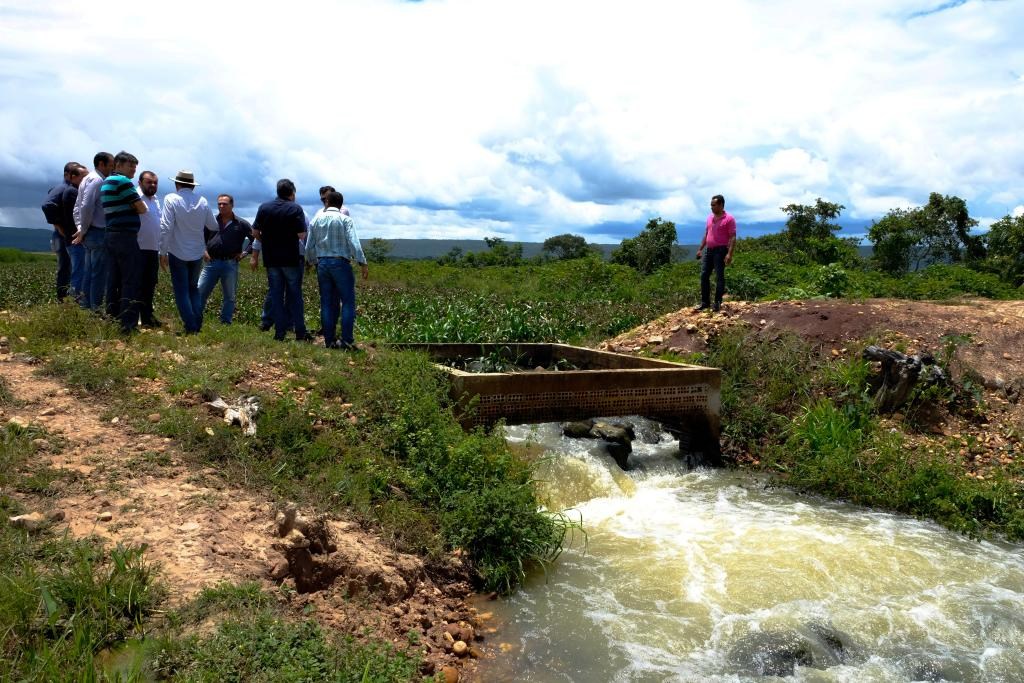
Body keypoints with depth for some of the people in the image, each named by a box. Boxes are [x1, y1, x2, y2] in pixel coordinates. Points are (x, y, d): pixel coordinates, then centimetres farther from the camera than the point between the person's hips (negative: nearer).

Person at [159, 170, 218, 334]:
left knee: (181, 291, 5)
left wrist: (163, 252, -9)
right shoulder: (202, 201, -1)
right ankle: (198, 325, 8)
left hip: (178, 253, -3)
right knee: (193, 288, 17)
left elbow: (166, 228, -15)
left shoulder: (171, 199, -10)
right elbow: (213, 226, 9)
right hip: (197, 253, 4)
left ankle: (191, 328, 0)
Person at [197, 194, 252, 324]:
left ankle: (225, 323, 15)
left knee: (229, 297, 6)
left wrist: (244, 252, -1)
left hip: (230, 264, -1)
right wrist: (203, 251, 4)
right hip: (211, 263, 1)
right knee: (200, 292, -1)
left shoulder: (241, 224, 2)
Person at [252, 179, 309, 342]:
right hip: (291, 259, -3)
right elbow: (302, 235, -12)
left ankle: (279, 333, 6)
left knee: (276, 296, 7)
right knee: (294, 296, 5)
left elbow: (255, 232, 5)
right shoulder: (295, 209, -8)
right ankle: (300, 333, 5)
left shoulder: (264, 207, 3)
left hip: (271, 259, 3)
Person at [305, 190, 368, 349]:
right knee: (348, 301, -1)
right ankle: (347, 340, -8)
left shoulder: (316, 220, 9)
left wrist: (312, 262, 27)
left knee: (327, 303, 8)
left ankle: (329, 340, 8)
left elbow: (309, 246, 11)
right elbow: (354, 243, -15)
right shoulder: (345, 219, -5)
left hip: (322, 263, 5)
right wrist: (362, 263, -12)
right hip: (340, 263, -4)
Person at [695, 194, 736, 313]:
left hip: (720, 250, -7)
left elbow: (733, 237, -13)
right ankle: (705, 302, 11)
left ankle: (718, 303, 2)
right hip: (709, 250, 7)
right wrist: (700, 249, 17)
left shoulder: (729, 219, -8)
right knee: (704, 275, 5)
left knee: (719, 277, -3)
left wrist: (729, 254, -21)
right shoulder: (710, 218, 14)